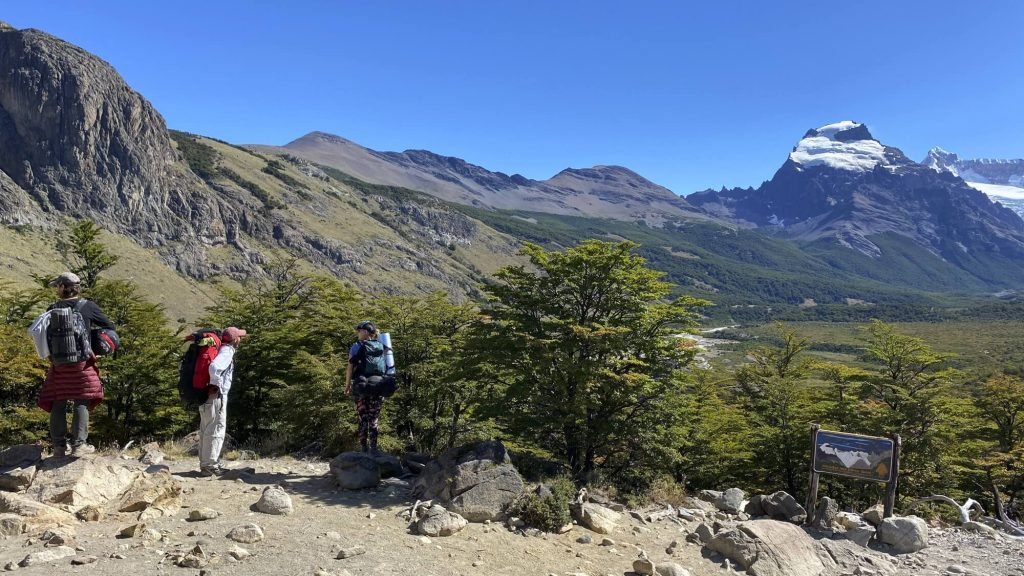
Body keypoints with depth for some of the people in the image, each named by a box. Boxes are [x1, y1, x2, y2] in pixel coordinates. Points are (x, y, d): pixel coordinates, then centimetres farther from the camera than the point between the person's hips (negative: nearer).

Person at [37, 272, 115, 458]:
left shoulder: (53, 309, -1)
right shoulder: (87, 306, -4)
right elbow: (110, 327, -1)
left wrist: (52, 354, 15)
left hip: (58, 364, 2)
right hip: (82, 363, -2)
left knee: (57, 404, 11)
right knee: (81, 402, 3)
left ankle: (59, 446, 14)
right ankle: (79, 444, -1)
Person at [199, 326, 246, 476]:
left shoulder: (220, 349, 16)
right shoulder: (227, 351, -12)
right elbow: (214, 367, -31)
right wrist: (216, 385, -19)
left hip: (206, 396, 10)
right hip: (216, 396, -10)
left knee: (206, 430, 13)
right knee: (216, 430, -6)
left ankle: (205, 464, 21)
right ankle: (210, 466, -4)